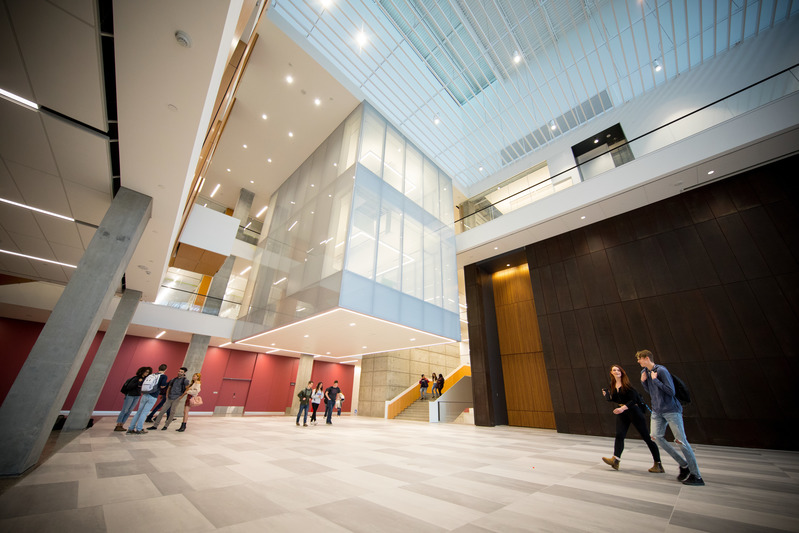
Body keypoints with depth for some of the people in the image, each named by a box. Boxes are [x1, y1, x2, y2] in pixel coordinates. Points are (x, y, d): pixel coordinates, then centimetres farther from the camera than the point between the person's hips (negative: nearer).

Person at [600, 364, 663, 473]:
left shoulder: (626, 383, -11)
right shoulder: (613, 385, 7)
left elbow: (633, 399, -17)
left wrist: (622, 408, -27)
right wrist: (607, 396, -1)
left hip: (633, 410, -5)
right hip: (621, 413, 5)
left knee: (646, 437, 2)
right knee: (619, 435, -6)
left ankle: (658, 464, 16)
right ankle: (615, 460, -12)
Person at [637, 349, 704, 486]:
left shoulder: (661, 370, -16)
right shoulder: (644, 372, 7)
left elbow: (671, 391, -19)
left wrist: (655, 379, -19)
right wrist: (643, 381, -2)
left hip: (671, 410, -7)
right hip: (657, 411, 7)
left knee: (681, 441, -4)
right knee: (656, 436, -1)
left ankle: (697, 476, 10)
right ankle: (683, 465, 15)